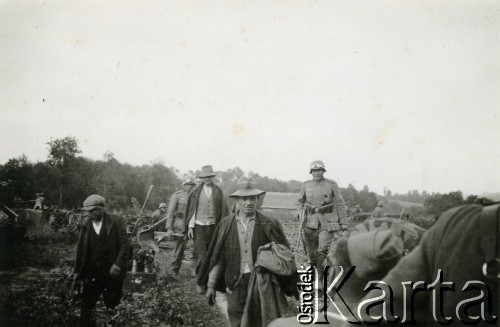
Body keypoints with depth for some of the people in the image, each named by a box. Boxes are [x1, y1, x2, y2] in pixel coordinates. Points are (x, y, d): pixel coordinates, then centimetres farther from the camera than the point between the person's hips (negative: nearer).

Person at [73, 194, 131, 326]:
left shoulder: (116, 221, -4)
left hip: (111, 272, -3)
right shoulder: (86, 225, 6)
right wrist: (77, 271, 10)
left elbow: (125, 244, -8)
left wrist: (118, 264, -19)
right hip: (91, 273, 3)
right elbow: (80, 249, 12)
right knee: (87, 306, 3)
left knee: (112, 306, 5)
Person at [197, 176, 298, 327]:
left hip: (262, 283, -1)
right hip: (235, 284, 1)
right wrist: (211, 285, 6)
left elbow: (285, 254, 5)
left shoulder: (269, 225, -2)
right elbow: (217, 258, 5)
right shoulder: (226, 225, 2)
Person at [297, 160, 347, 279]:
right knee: (311, 252, 8)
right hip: (310, 222, 3)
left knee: (323, 250, -15)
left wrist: (343, 224, 1)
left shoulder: (332, 184, -1)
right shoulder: (306, 185, 5)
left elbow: (340, 204, 3)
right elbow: (300, 202, 19)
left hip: (327, 222, -3)